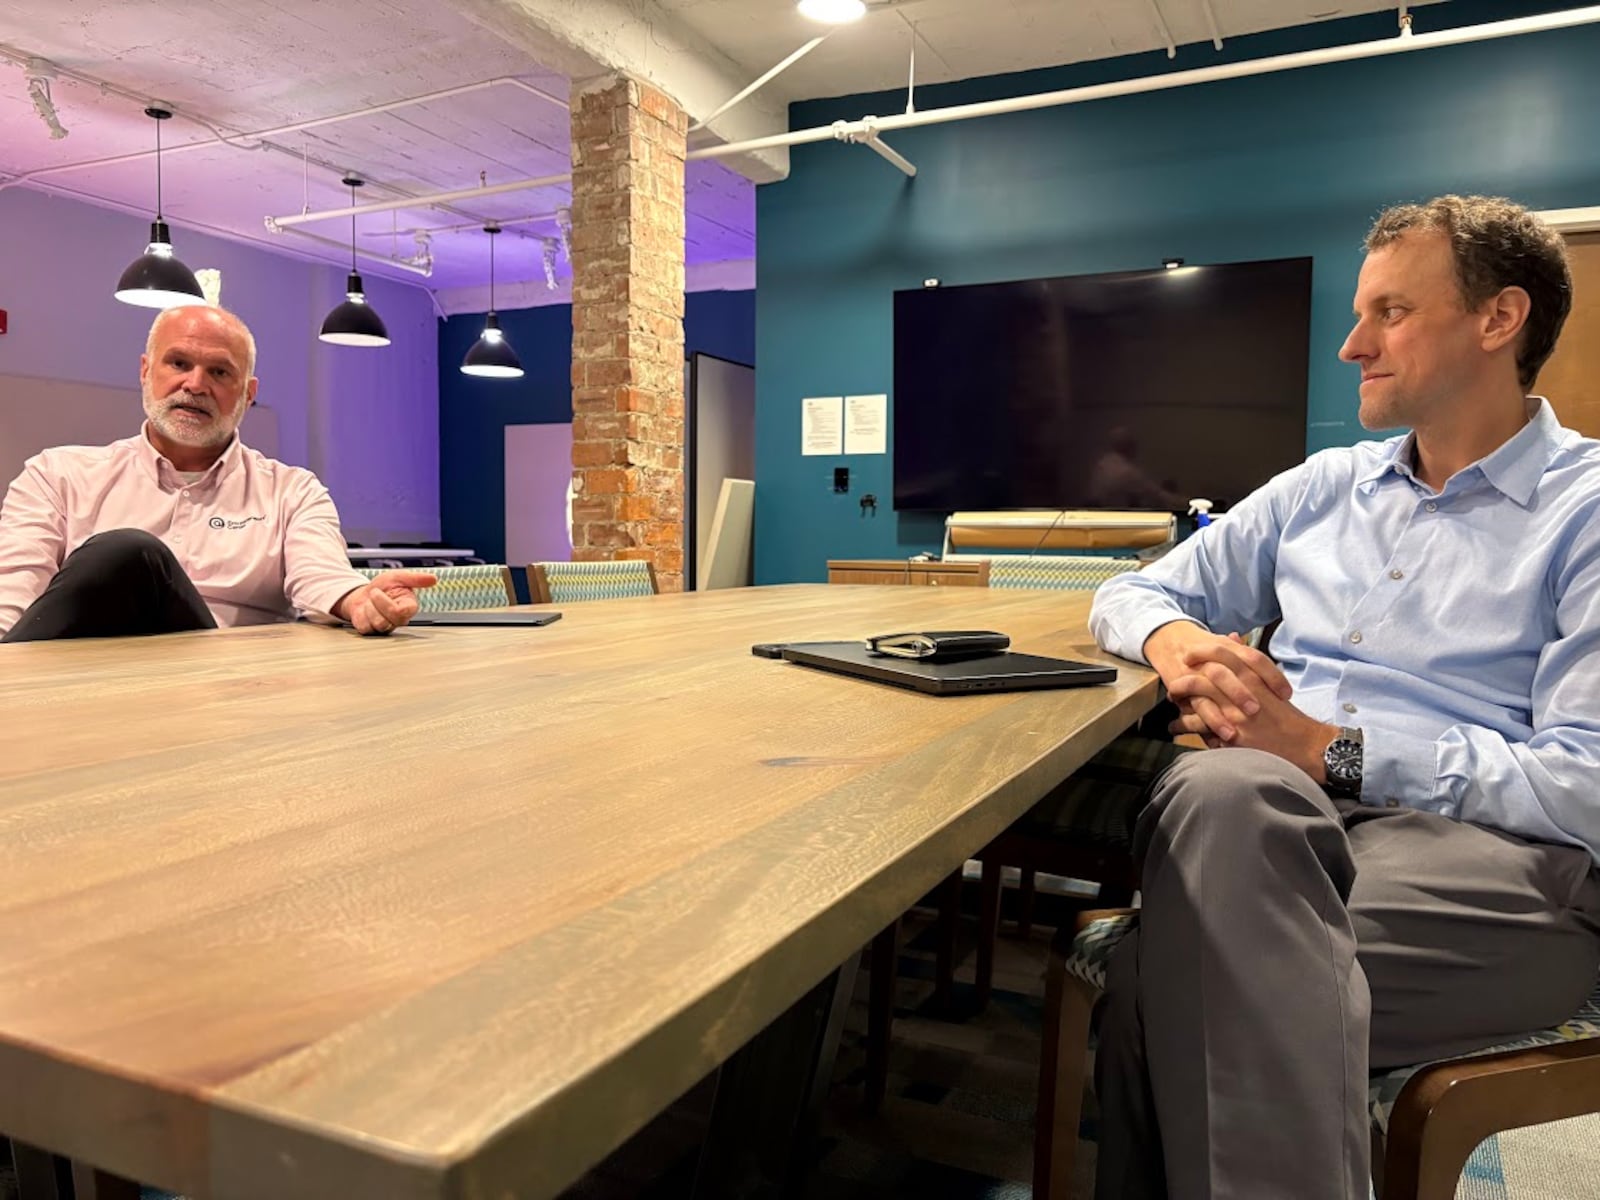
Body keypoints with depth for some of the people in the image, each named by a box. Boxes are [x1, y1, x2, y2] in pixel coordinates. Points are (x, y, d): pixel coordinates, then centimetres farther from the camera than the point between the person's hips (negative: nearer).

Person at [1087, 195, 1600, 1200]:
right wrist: (1177, 639, -2)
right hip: (1272, 813, 5)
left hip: (1485, 844, -5)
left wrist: (1329, 750, -14)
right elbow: (1132, 595, 22)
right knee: (1218, 790, -34)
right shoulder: (1323, 487, 20)